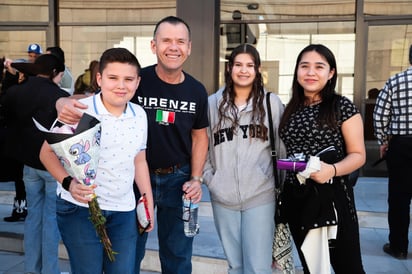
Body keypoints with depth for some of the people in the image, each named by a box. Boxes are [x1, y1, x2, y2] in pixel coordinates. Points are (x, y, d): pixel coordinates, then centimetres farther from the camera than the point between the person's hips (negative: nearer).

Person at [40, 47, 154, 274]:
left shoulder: (140, 115, 3)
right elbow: (48, 152, -7)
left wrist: (149, 203, 13)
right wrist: (68, 183, -23)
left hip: (124, 212, 5)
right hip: (80, 208, -4)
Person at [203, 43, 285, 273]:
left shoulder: (272, 103, 0)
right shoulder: (213, 103, 3)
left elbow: (283, 148, 3)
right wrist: (210, 179, 0)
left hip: (261, 196, -2)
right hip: (223, 198, 2)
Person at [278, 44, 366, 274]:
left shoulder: (342, 106, -6)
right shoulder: (291, 109, 8)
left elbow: (358, 155, -7)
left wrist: (332, 170, -25)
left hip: (332, 196, -5)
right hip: (295, 197, 5)